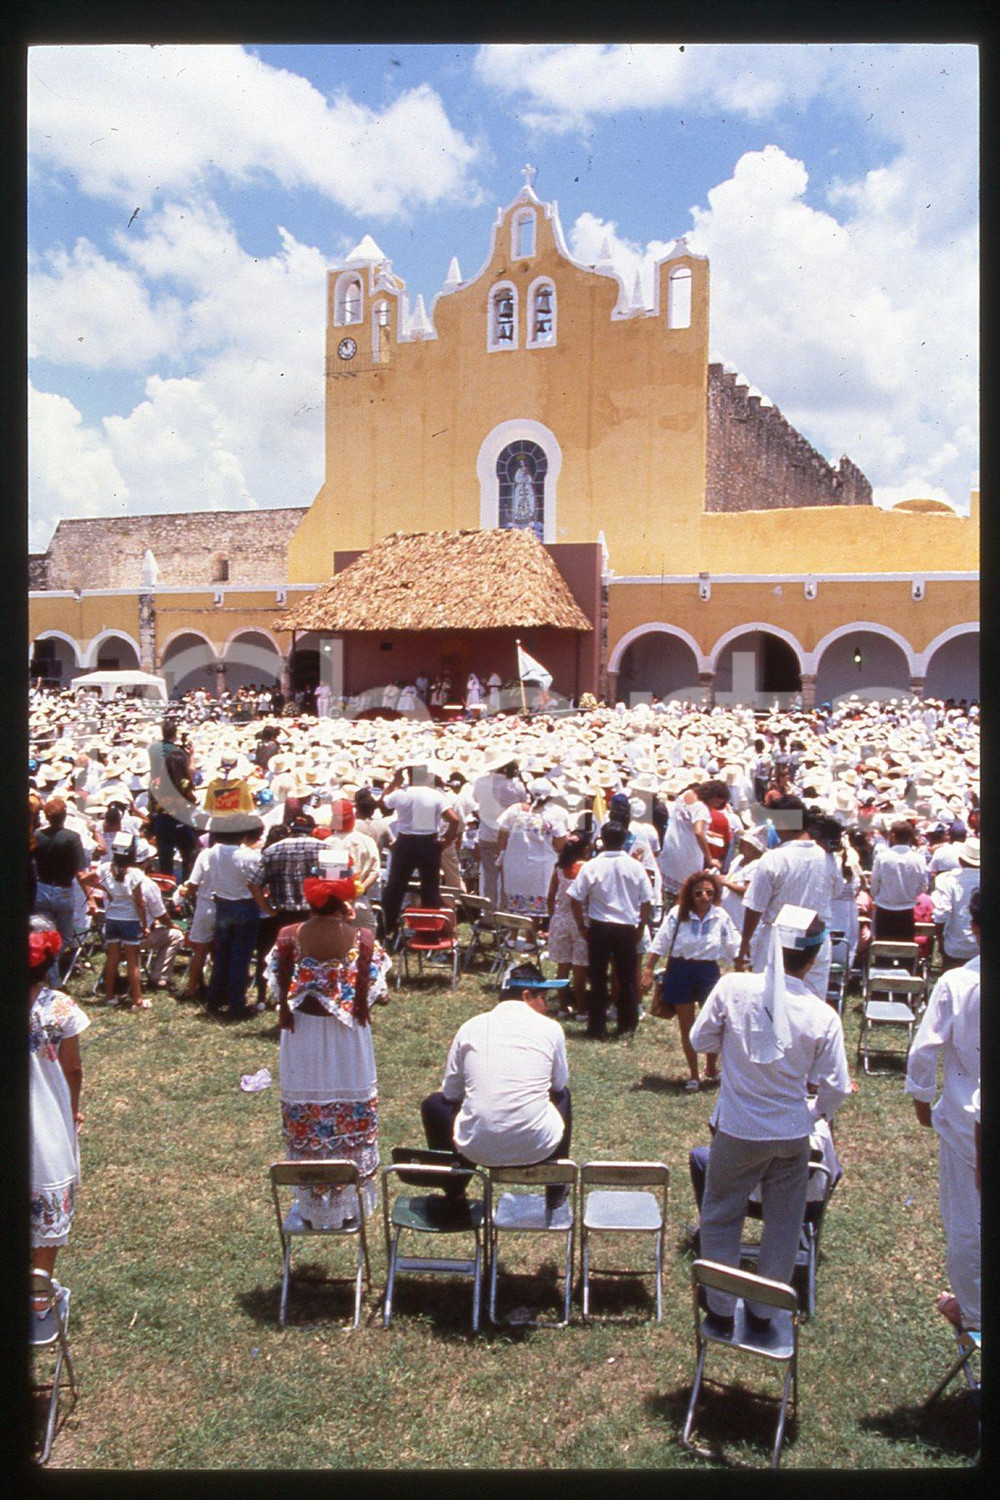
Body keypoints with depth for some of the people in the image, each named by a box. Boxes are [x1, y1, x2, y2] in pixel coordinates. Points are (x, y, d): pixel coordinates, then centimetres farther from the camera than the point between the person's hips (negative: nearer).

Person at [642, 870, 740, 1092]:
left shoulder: (721, 917, -6)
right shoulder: (677, 914, -10)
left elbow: (734, 949, 4)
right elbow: (659, 945, -5)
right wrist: (647, 971, -6)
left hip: (708, 972, 1)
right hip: (680, 971, -1)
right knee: (687, 1028, 10)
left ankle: (711, 1068, 34)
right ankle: (693, 1075, 26)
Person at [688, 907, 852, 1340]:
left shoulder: (733, 988, -18)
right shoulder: (823, 1017, -17)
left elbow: (700, 1040, -4)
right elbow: (836, 1088, -8)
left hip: (736, 1131, 0)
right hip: (792, 1137, 0)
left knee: (721, 1218, 19)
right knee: (782, 1227, 20)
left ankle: (720, 1311, 29)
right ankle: (763, 1314, 32)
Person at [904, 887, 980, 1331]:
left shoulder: (956, 983, -18)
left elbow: (924, 1050, -13)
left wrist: (922, 1098, 4)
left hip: (966, 1122, -1)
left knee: (965, 1223, 15)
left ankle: (970, 1311, 32)